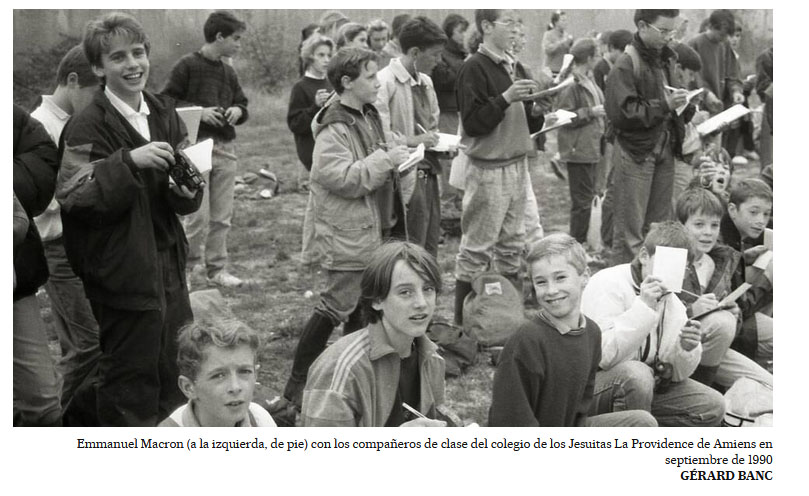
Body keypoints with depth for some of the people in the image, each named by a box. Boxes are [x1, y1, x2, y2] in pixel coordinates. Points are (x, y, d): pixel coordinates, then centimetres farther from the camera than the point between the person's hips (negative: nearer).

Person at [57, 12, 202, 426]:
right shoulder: (88, 127, -13)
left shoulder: (164, 114, 8)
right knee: (130, 379, 2)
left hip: (168, 263, 7)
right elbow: (73, 197, -23)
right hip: (123, 272, -7)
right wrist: (129, 160, -32)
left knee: (177, 376, 18)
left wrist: (186, 190, -11)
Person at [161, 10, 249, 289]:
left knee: (222, 216, 7)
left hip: (225, 149, 6)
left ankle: (216, 269, 16)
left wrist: (238, 110, 1)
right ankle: (192, 268, 11)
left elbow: (242, 104, 24)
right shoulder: (187, 66, -5)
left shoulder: (228, 72, 14)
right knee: (198, 216, -5)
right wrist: (198, 111, -16)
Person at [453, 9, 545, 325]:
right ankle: (465, 322, 5)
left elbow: (529, 124, 19)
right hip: (488, 168, -8)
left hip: (517, 165, 8)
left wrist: (538, 109, -2)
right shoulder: (474, 69, -10)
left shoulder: (514, 68, 14)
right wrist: (505, 98, -24)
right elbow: (473, 123, -17)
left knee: (512, 245, 13)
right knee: (477, 249, -2)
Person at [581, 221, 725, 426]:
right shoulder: (607, 284, -16)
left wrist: (686, 349, -18)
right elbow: (604, 355, -30)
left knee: (713, 406, -6)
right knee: (636, 373, -37)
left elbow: (676, 374, 4)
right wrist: (644, 306, -34)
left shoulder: (672, 302, 6)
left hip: (648, 386, 7)